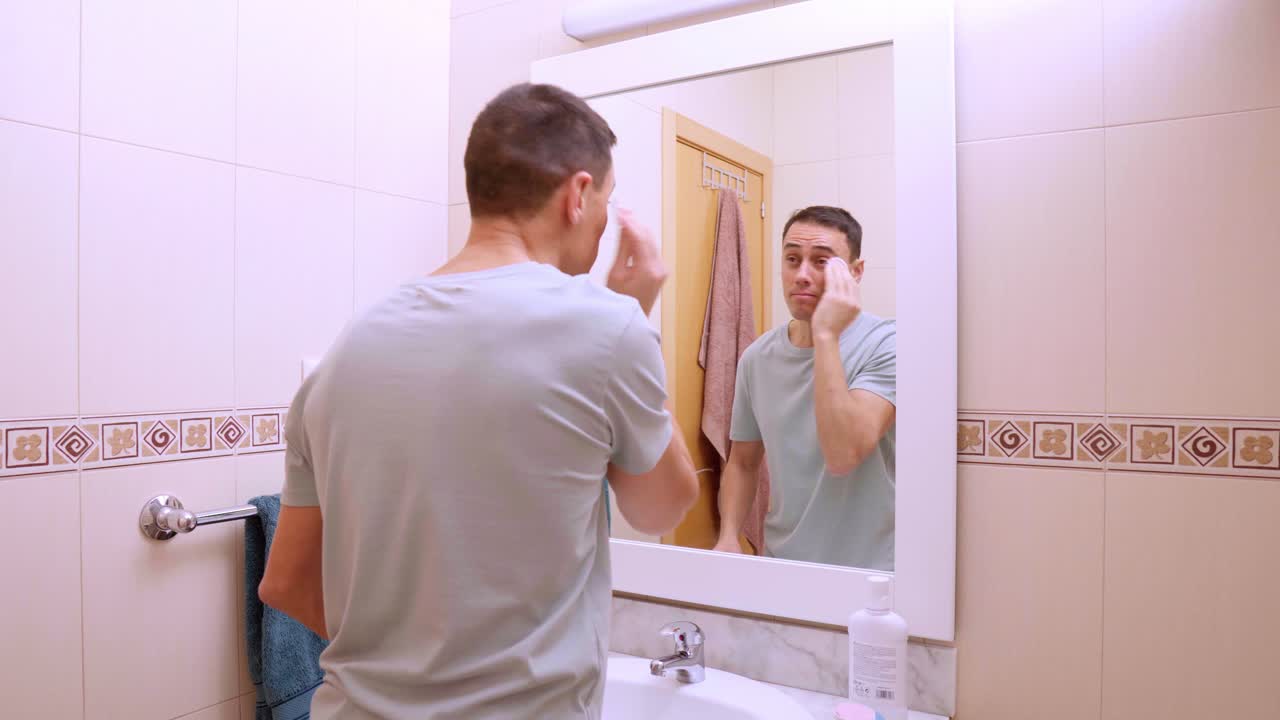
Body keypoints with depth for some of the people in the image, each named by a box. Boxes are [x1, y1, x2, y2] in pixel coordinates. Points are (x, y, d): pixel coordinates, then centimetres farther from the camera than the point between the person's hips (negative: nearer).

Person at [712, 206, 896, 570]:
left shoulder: (885, 343, -12)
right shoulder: (757, 356, 2)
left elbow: (843, 456, -24)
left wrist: (826, 335, -23)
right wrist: (728, 538, -4)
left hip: (867, 574, -3)